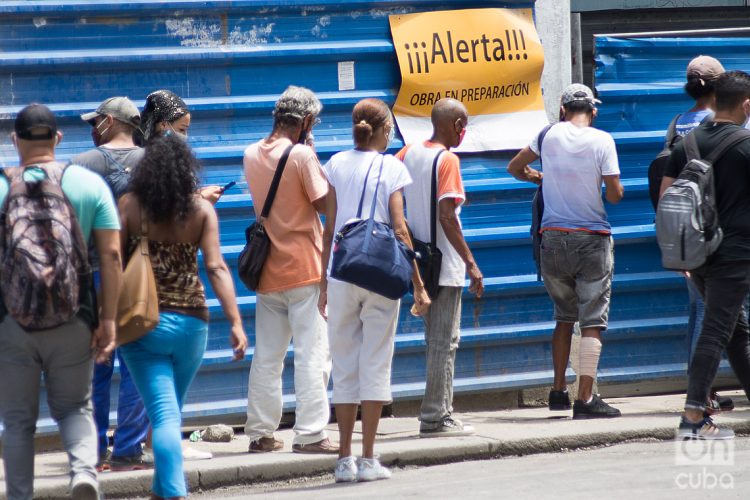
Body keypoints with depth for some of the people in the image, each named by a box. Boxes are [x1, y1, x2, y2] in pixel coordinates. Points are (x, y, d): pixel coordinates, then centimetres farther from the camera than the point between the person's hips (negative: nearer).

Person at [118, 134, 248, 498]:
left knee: (164, 414, -5)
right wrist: (235, 323, -12)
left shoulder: (130, 206, -4)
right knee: (171, 411, 20)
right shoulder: (201, 209, -1)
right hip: (191, 320, 2)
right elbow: (216, 268, -9)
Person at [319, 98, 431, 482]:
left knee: (344, 366, 7)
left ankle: (345, 459, 6)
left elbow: (329, 229, 4)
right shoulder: (392, 168, -2)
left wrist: (324, 282, 10)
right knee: (376, 363, 3)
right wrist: (418, 285, -3)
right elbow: (399, 230, -6)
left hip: (342, 274, 2)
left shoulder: (336, 165, 4)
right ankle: (368, 460, 2)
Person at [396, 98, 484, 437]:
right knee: (444, 342, -2)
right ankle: (435, 418, -1)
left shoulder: (409, 153, 7)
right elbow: (446, 217, -20)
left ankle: (439, 413, 18)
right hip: (446, 265, -7)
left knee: (436, 341, 15)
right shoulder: (447, 160, -14)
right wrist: (471, 263, -18)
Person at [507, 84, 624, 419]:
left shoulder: (550, 134, 1)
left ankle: (558, 392, 16)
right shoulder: (602, 140, -8)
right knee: (592, 320, -2)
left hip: (554, 238, 3)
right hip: (592, 239, -3)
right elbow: (615, 194, -9)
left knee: (564, 316, 18)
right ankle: (586, 399, -8)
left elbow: (514, 168, 14)